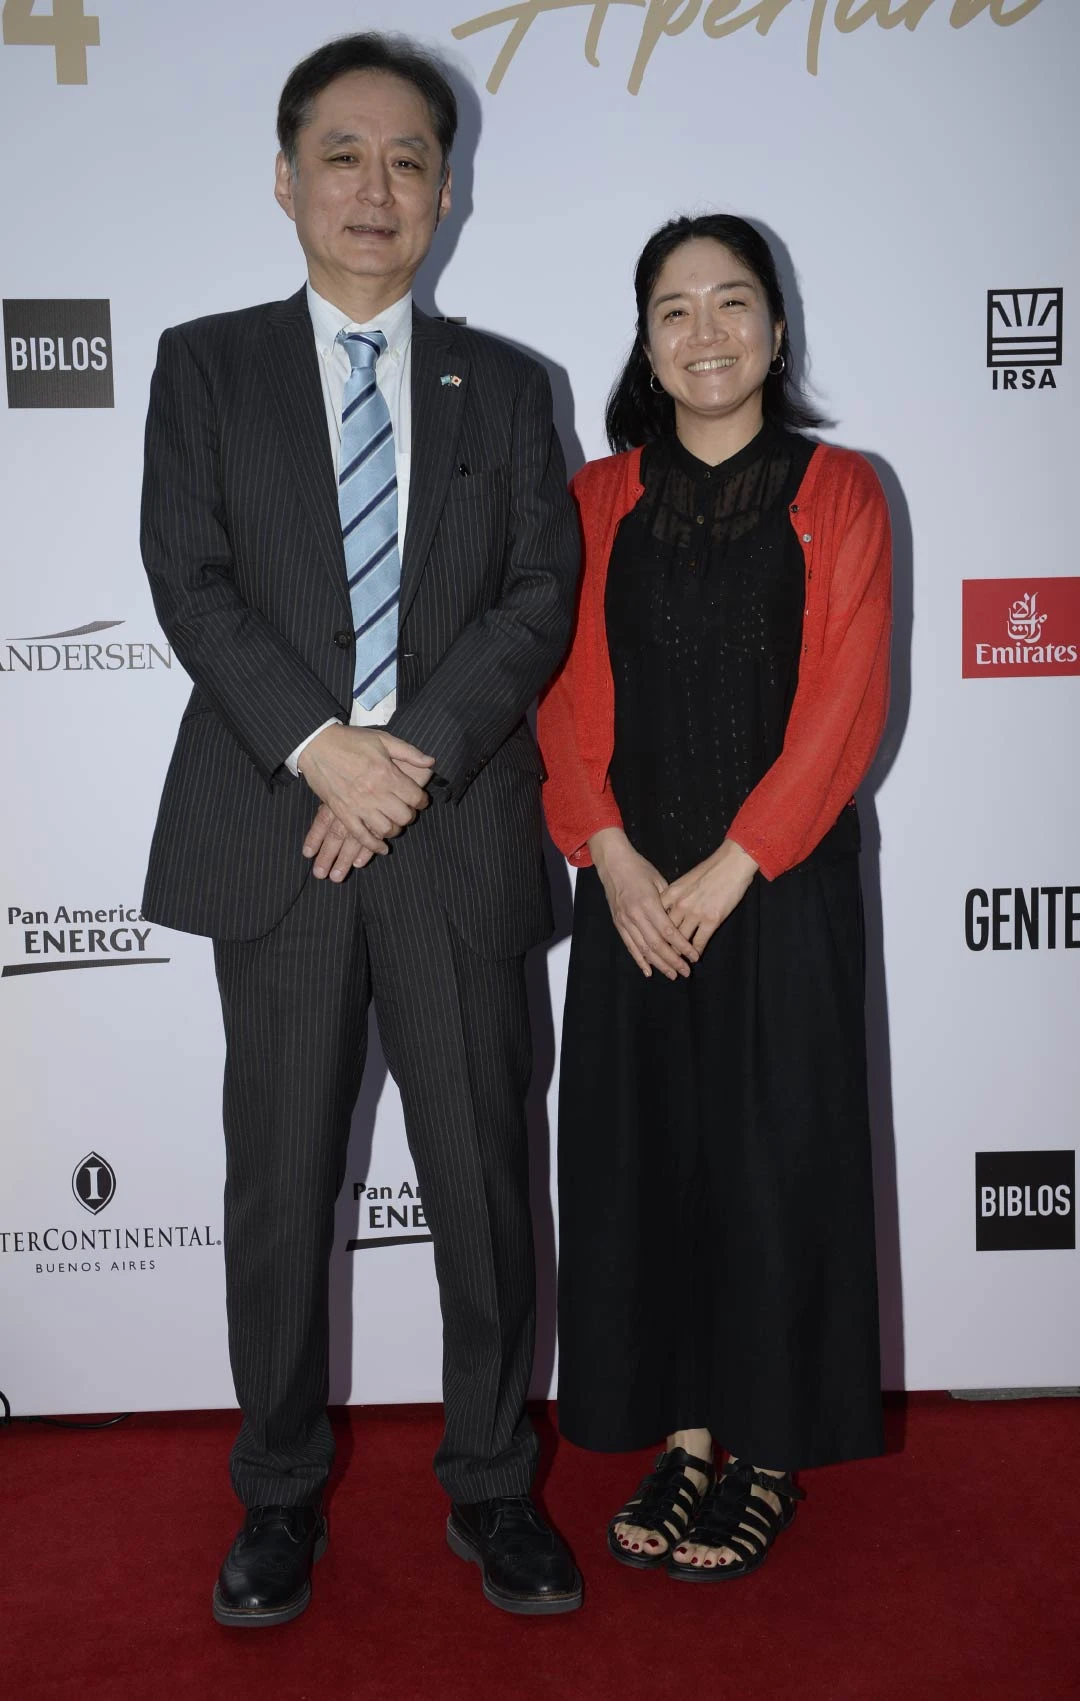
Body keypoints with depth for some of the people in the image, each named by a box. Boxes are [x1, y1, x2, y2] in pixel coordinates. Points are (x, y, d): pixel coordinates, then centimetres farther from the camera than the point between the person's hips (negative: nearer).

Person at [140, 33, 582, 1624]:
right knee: (279, 1189, 8)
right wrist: (319, 748, -15)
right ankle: (280, 1493, 26)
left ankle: (491, 1484, 26)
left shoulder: (505, 386, 12)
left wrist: (418, 749, -13)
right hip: (277, 834, 0)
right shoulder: (206, 364, 9)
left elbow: (543, 594, 1)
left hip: (461, 838, 1)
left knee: (484, 1181, 7)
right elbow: (189, 581, -3)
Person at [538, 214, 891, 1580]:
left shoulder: (836, 494, 0)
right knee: (645, 1149, 7)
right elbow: (566, 696, 3)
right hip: (634, 893, 3)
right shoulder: (599, 499, 8)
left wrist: (728, 871, -14)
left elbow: (844, 706, -7)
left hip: (781, 888, -2)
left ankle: (767, 1452, 20)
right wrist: (614, 862, -11)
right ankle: (685, 1434, 23)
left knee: (775, 1154, 4)